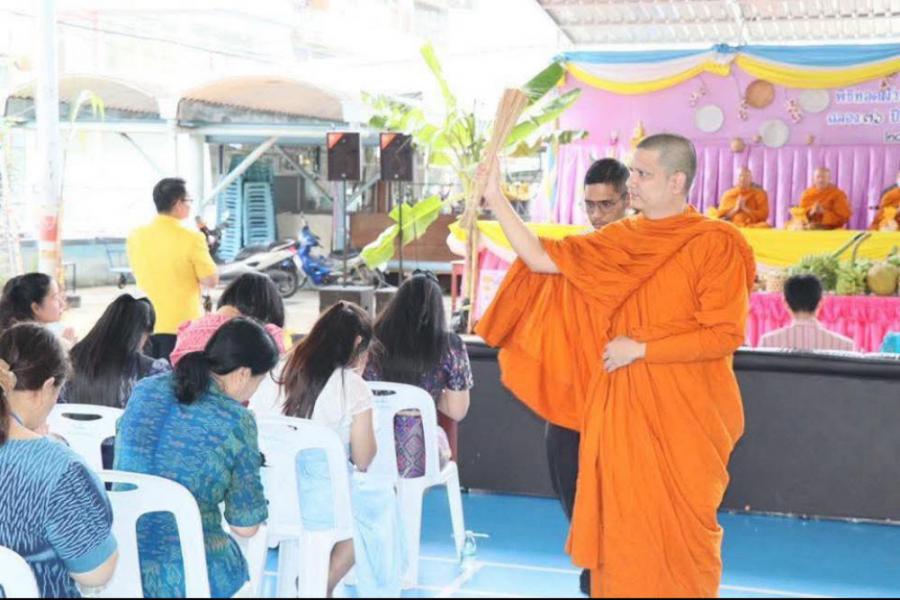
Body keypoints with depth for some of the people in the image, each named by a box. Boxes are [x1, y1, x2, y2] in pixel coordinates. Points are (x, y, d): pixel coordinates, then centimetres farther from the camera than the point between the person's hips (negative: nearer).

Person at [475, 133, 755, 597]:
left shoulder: (716, 244, -9)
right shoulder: (617, 241, 8)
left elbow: (724, 334, -14)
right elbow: (542, 259, 4)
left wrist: (640, 349, -15)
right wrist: (495, 199, -2)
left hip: (683, 416, -5)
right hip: (620, 412, 5)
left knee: (679, 532, 4)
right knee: (621, 523, 10)